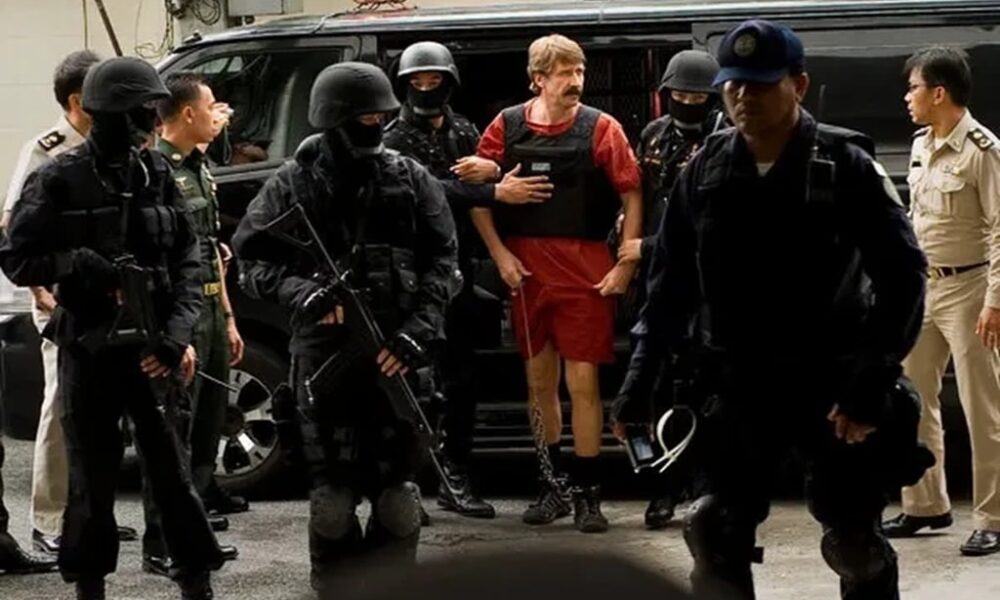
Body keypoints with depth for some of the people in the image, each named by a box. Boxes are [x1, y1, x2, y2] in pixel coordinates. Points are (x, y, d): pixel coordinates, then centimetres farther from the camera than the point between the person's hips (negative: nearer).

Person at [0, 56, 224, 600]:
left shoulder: (156, 174, 5)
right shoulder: (61, 181, -6)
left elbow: (186, 258, 5)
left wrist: (178, 331, -7)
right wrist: (79, 263, -19)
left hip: (151, 346, 3)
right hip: (88, 347, -2)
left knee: (171, 466, 1)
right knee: (92, 473, 5)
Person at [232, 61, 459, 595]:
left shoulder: (409, 180, 7)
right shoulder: (293, 185, 3)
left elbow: (441, 260, 6)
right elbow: (251, 260, 3)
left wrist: (417, 332, -7)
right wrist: (300, 291, -15)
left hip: (396, 356, 1)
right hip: (324, 354, -1)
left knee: (397, 490, 5)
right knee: (333, 492, 1)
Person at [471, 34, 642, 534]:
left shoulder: (601, 129, -3)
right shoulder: (507, 127, 3)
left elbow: (632, 196, -2)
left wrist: (625, 264, -8)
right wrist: (500, 254, -1)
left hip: (585, 272, -3)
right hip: (525, 268, 3)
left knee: (582, 381, -4)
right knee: (539, 382, 11)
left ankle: (588, 495, 1)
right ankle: (553, 486, 23)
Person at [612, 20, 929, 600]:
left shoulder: (846, 167, -10)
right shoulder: (706, 172, 1)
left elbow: (903, 275, -11)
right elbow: (671, 284, 8)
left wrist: (872, 381, -18)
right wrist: (640, 382, 4)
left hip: (833, 386, -3)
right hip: (736, 385, 3)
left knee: (855, 541, 6)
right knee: (715, 536, 1)